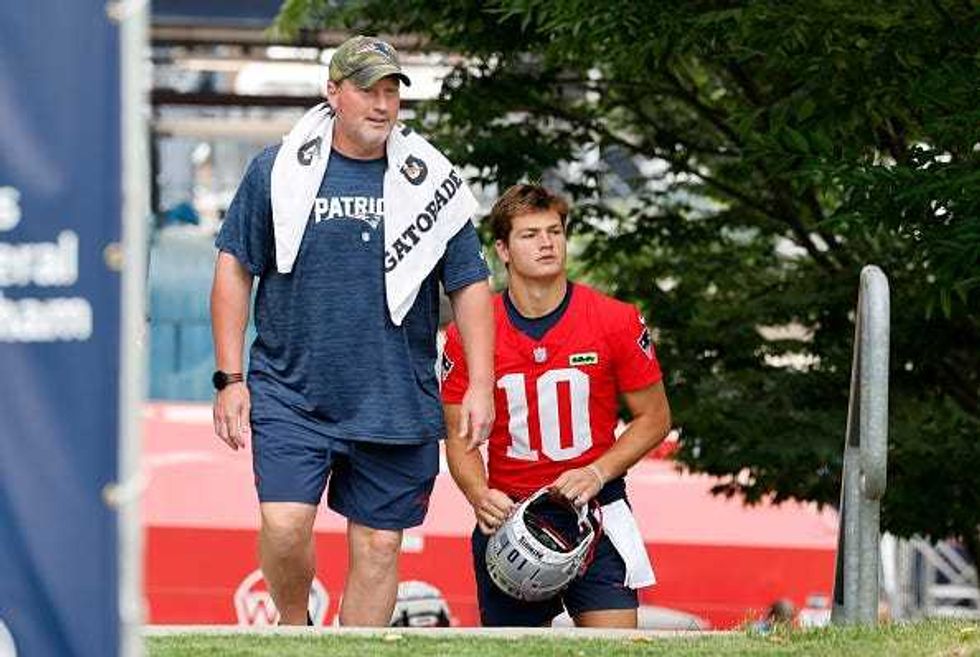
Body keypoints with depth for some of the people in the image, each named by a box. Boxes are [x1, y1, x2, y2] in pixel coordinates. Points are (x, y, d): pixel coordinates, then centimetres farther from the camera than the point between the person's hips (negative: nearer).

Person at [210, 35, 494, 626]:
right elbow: (235, 270, 5)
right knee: (285, 524, -14)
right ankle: (294, 631, 13)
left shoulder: (432, 183, 4)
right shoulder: (276, 172, 2)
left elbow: (470, 284, 8)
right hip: (290, 394, -1)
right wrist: (231, 379, 0)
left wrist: (481, 384, -1)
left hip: (396, 403, 1)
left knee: (379, 545, 3)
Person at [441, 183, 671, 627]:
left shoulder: (616, 322, -6)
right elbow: (460, 437, 4)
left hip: (595, 507, -1)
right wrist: (479, 495, -16)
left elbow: (654, 419, 3)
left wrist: (598, 473, -12)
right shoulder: (468, 337, -4)